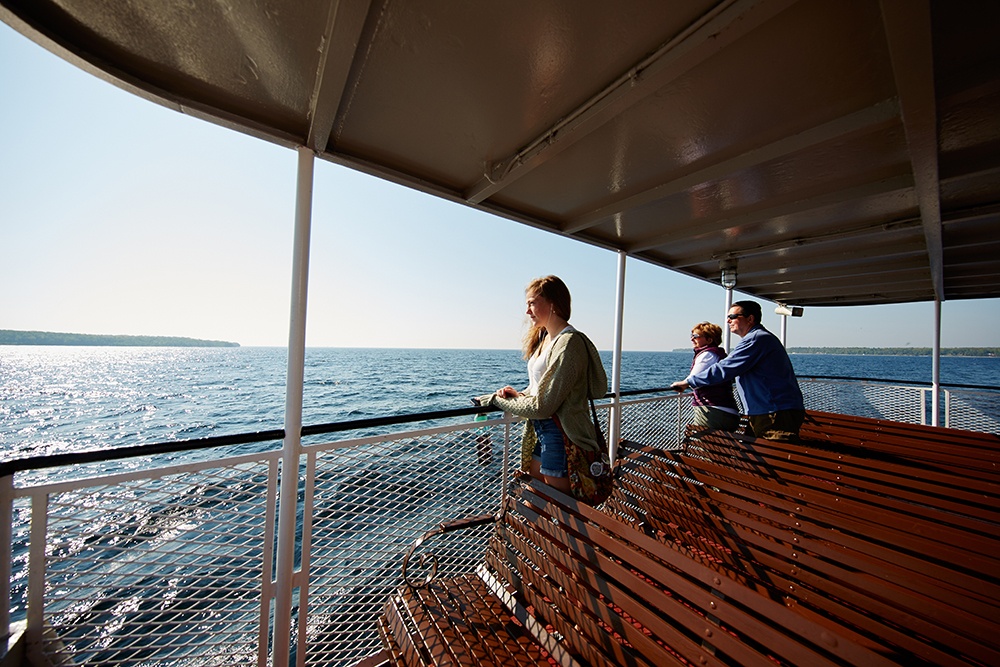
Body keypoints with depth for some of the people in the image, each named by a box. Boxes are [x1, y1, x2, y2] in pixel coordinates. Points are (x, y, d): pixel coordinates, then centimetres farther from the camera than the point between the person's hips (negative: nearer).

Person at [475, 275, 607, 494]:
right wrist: (519, 394, -5)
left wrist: (498, 400, -12)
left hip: (561, 435, -9)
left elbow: (543, 406, -23)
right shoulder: (544, 338, 8)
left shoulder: (569, 344, -23)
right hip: (541, 430, 9)